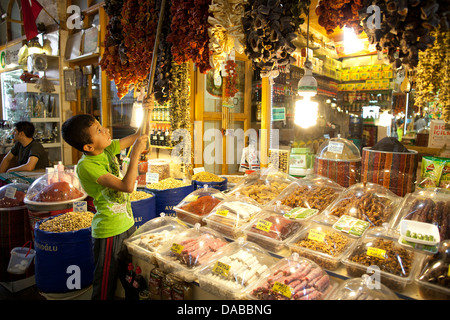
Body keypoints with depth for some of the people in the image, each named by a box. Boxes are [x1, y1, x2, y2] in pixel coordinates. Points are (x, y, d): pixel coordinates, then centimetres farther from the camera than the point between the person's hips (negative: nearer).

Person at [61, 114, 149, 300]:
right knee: (106, 286, 11)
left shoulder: (107, 149, -1)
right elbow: (127, 186, -32)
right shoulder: (86, 165, -23)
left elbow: (139, 136, 7)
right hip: (109, 231, -7)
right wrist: (135, 153, -26)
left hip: (127, 224, 7)